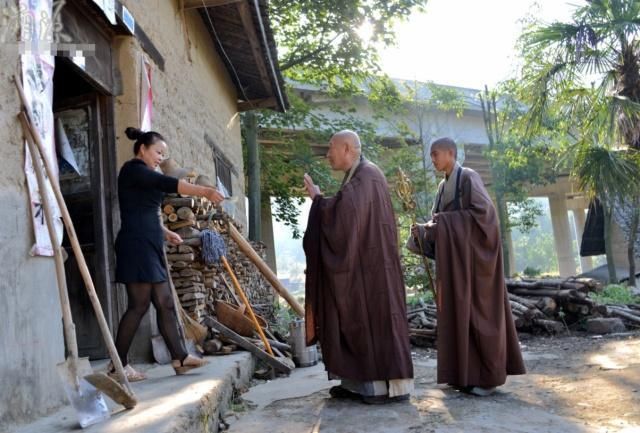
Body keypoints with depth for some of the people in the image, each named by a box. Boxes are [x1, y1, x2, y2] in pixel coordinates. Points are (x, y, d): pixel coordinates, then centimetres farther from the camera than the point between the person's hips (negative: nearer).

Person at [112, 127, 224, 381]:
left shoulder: (141, 175, 23)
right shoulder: (133, 169, -6)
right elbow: (167, 184, -20)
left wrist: (165, 233, 21)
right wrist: (204, 191, -25)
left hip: (149, 247, 10)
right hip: (137, 246, -10)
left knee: (165, 303, 6)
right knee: (139, 304, -9)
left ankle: (179, 358, 8)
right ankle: (119, 364, -2)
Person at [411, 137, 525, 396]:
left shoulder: (468, 178, -9)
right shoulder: (443, 186, 16)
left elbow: (484, 211, -19)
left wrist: (446, 220, -18)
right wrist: (423, 230, -5)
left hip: (472, 254, -8)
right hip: (453, 258, 8)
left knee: (477, 311, -5)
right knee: (458, 313, 7)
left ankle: (489, 376, 2)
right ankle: (467, 373, 14)